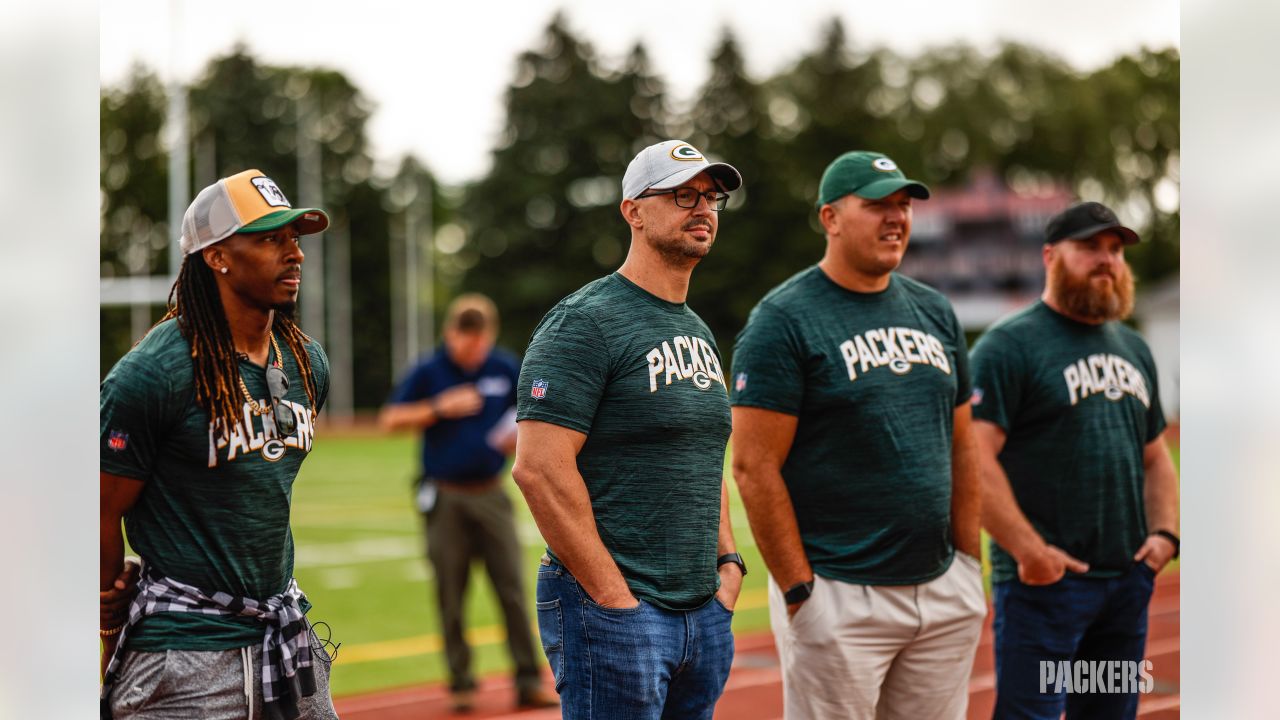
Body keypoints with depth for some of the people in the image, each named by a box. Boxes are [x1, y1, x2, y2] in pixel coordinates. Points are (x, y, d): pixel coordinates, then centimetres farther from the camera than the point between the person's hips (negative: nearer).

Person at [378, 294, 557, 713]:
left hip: (491, 495, 2)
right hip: (445, 499, -1)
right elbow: (390, 420, -3)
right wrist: (440, 408, -16)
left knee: (512, 587, -3)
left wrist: (519, 437, -10)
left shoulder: (507, 369, 4)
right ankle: (461, 684, 10)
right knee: (451, 595, 1)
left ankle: (528, 682, -1)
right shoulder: (428, 372, -3)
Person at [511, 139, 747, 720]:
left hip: (705, 613, 9)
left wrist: (728, 561, 11)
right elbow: (539, 469, -19)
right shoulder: (584, 322, -11)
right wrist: (613, 596, -19)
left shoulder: (697, 332, 17)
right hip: (611, 616, -8)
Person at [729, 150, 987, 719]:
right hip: (839, 599, -6)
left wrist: (969, 564, 10)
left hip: (943, 592, 6)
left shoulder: (935, 311, 13)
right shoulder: (782, 320, -7)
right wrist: (799, 593, -15)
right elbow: (754, 466, -12)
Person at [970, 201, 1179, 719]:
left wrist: (1164, 533, 8)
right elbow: (974, 457, -16)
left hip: (1129, 580, 8)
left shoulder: (1133, 349, 18)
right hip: (1044, 580, -7)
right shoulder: (1010, 345, -7)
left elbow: (1155, 458, 25)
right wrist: (1029, 550, -21)